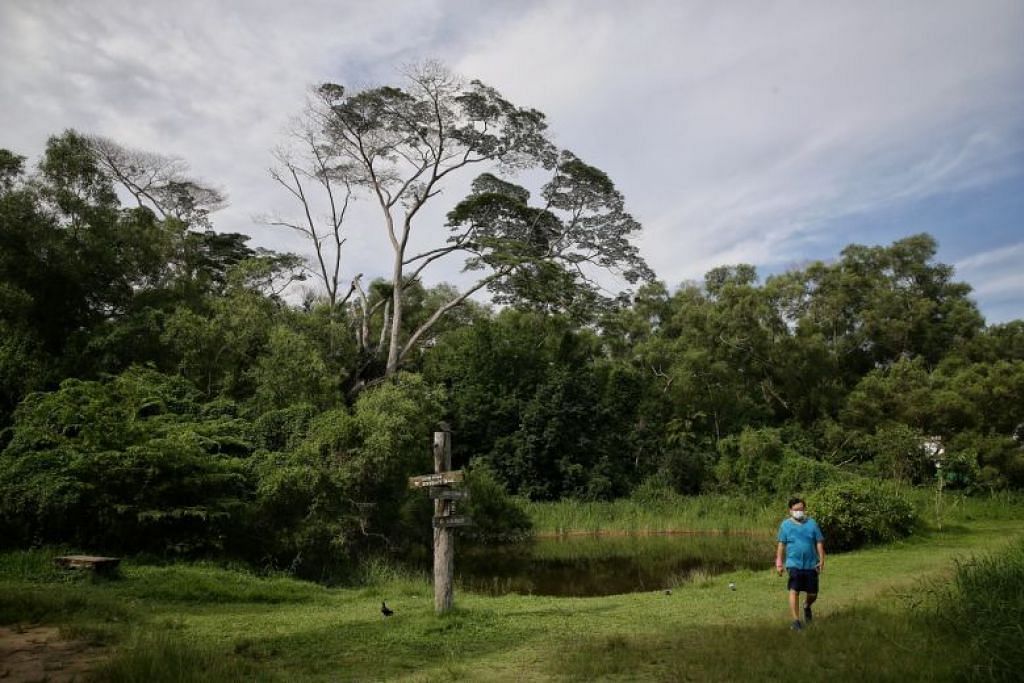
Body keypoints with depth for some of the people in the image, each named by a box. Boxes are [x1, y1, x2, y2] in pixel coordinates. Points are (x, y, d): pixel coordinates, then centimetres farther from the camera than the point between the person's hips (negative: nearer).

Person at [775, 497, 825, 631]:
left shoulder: (812, 523, 2)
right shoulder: (785, 524, 0)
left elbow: (819, 543, 5)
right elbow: (781, 544, 4)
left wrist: (821, 560, -2)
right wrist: (779, 562, 1)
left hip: (811, 564, 2)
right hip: (794, 563, -2)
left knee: (812, 594, 9)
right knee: (794, 591, -13)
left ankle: (807, 606, 43)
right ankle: (796, 620, -5)